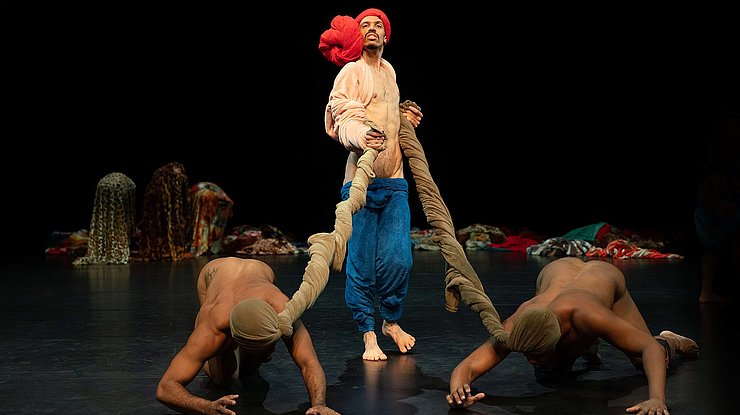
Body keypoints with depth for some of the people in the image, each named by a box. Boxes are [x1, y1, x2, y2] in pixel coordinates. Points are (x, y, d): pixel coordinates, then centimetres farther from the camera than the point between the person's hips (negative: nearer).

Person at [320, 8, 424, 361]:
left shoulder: (389, 70, 20)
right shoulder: (351, 71, -1)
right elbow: (343, 120, -15)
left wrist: (407, 117, 16)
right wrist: (361, 136, -34)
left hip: (394, 180, 5)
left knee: (398, 258, -1)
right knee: (362, 262, -3)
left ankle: (391, 321, 20)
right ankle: (368, 336, 7)